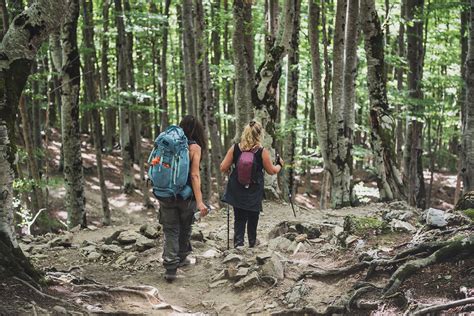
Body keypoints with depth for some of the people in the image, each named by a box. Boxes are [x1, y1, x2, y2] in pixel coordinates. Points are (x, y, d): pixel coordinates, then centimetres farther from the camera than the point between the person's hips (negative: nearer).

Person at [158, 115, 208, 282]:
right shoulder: (194, 147, -9)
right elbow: (194, 175, -18)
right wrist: (199, 201, -21)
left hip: (166, 196, 3)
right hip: (186, 196, -3)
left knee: (170, 231, 4)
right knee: (185, 228, 19)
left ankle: (170, 267, -7)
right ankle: (181, 257, 35)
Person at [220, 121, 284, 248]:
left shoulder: (235, 148, -9)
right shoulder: (262, 152, -15)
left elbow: (223, 168, -6)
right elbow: (272, 171, -3)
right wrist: (280, 164, 17)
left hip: (237, 193, 1)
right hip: (254, 194, -1)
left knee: (239, 219, 8)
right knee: (253, 220, 18)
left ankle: (238, 242, -8)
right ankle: (252, 243, 34)